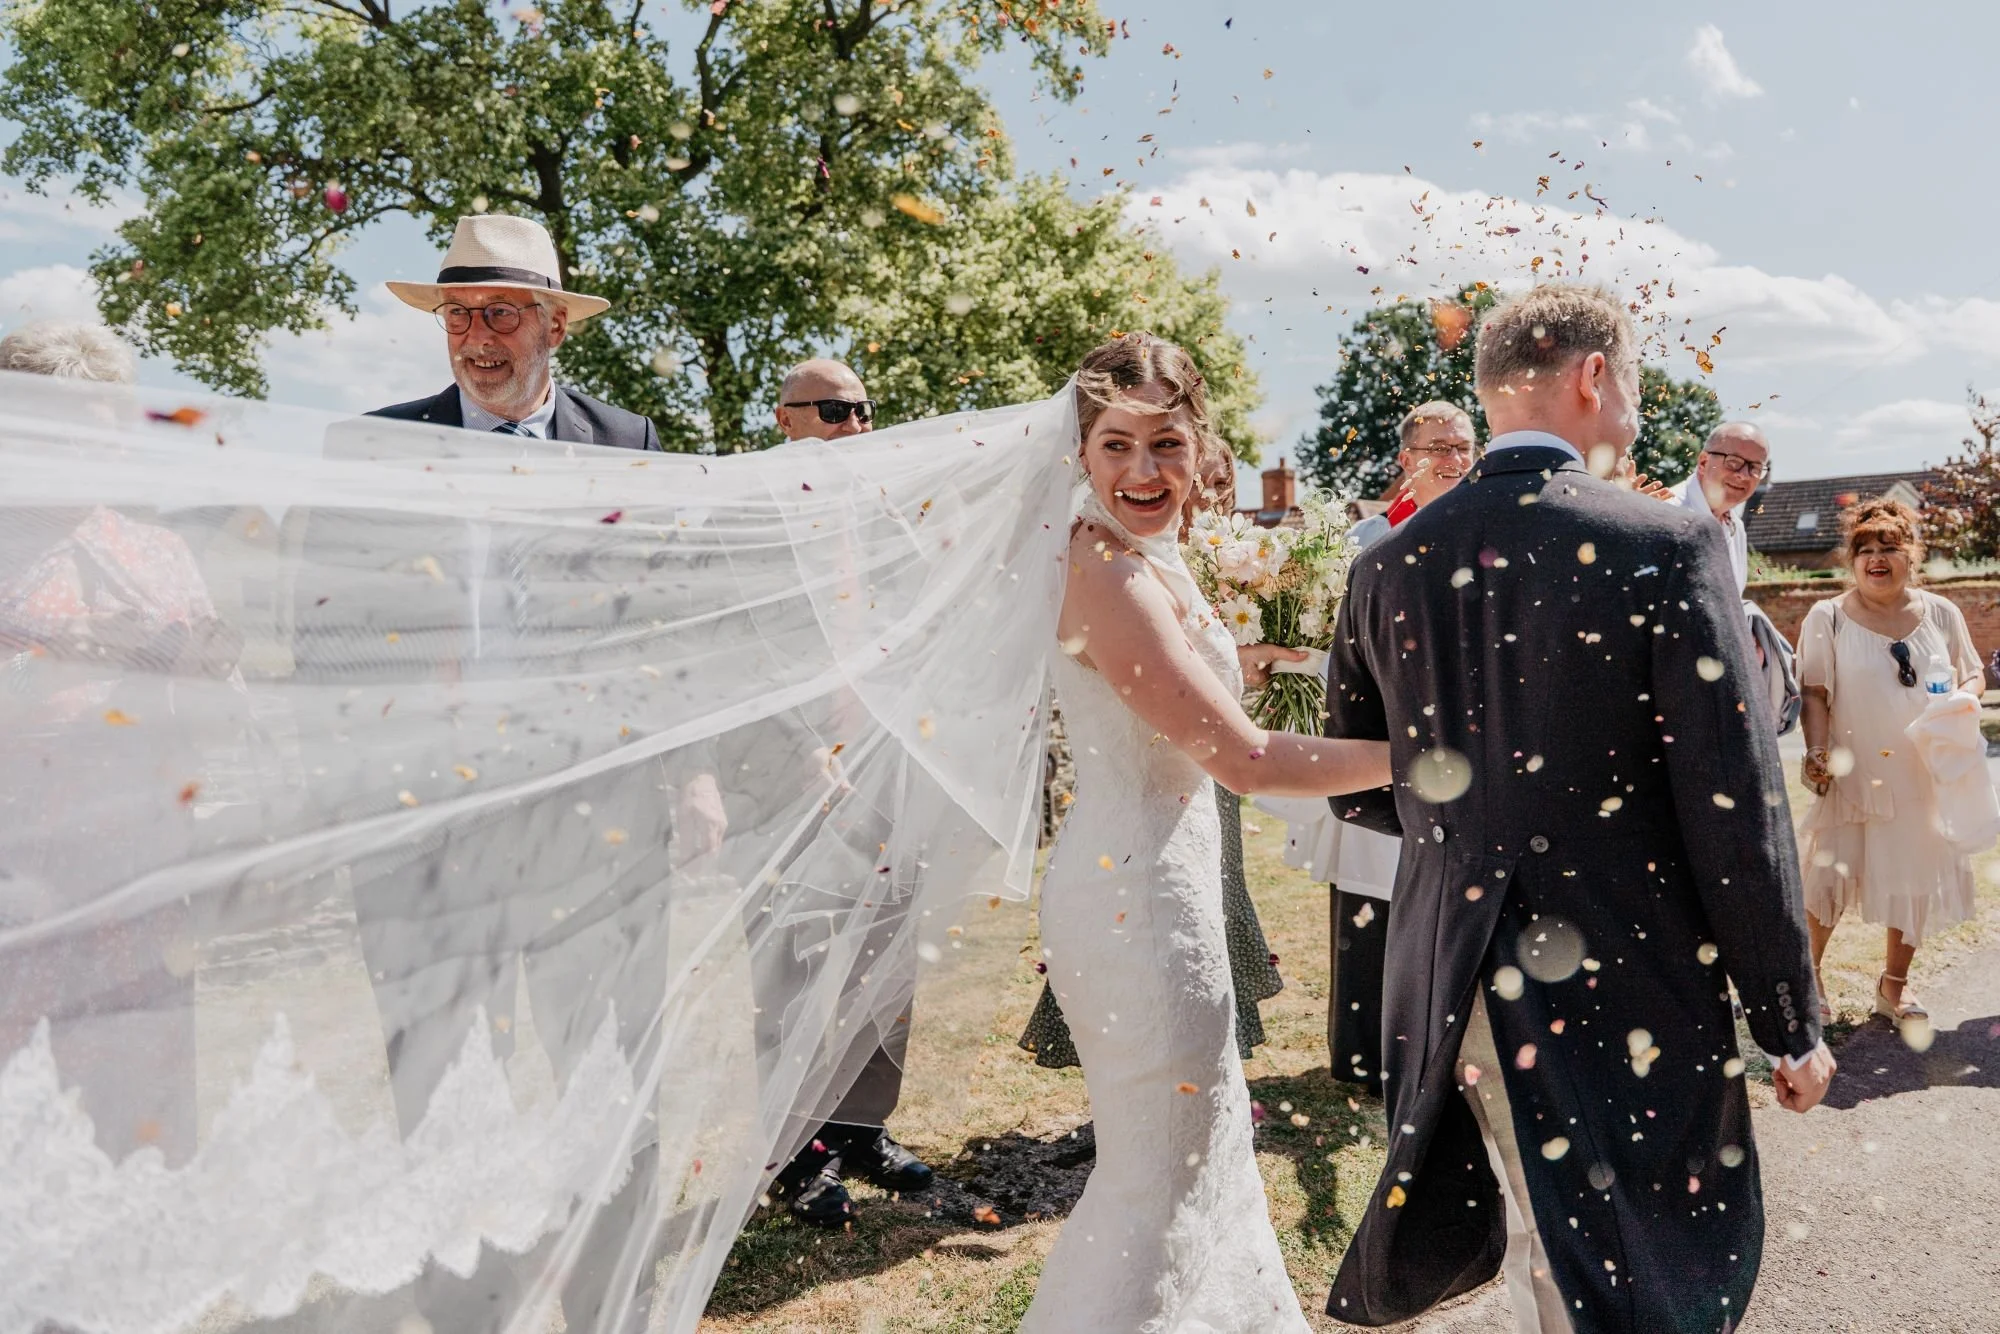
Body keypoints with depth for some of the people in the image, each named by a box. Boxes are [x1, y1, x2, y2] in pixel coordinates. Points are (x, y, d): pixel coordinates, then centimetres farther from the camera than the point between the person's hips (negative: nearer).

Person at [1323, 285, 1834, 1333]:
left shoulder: (1387, 565, -1)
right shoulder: (1667, 547, -14)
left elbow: (1360, 791, 8)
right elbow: (1736, 817, -13)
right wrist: (1791, 1027, -2)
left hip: (1446, 997, 5)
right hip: (1622, 1004, -4)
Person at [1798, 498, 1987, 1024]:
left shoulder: (1942, 614, 4)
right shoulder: (1829, 617, -5)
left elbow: (1973, 675, 13)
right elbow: (1816, 694, -6)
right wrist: (1817, 753, -17)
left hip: (1925, 777, 3)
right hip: (1854, 777, -3)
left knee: (1915, 880, 11)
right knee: (1830, 875, 0)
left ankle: (1894, 982, 28)